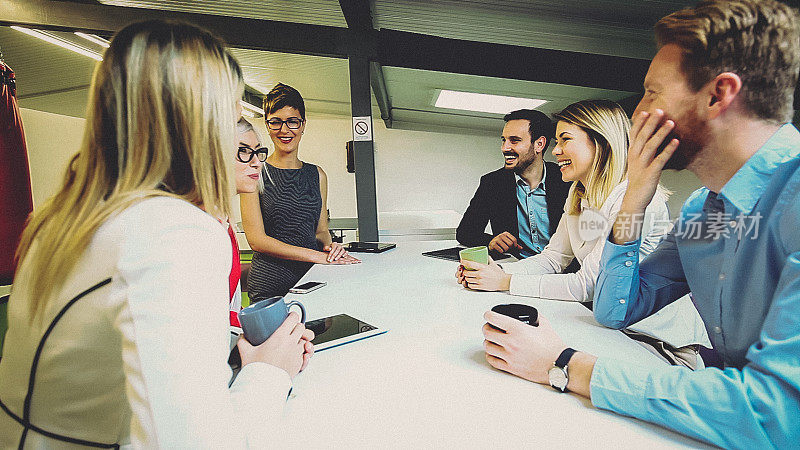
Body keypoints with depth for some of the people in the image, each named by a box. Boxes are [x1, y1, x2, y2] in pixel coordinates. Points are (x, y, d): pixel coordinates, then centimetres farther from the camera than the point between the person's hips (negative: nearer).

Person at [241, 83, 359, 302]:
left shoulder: (317, 175, 12)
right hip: (270, 282, -3)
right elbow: (257, 240, -8)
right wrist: (317, 255, -13)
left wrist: (328, 245, -5)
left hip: (313, 278, 4)